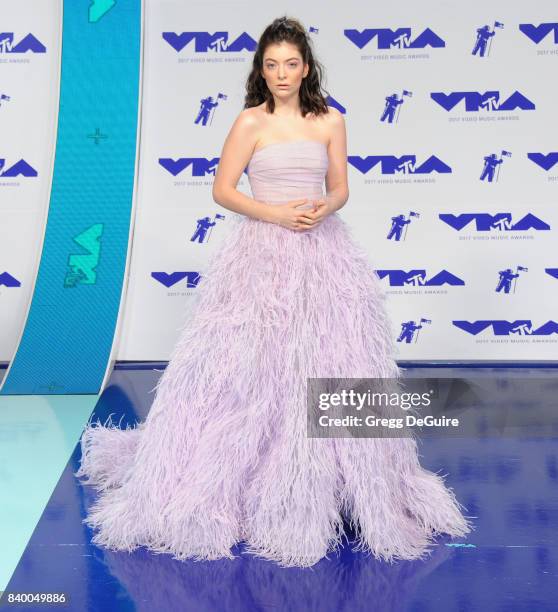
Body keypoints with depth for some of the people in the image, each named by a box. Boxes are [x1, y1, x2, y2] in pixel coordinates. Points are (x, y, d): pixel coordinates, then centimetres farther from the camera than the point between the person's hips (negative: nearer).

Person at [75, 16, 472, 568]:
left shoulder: (330, 122, 8)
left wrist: (323, 209, -12)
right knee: (251, 368, -1)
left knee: (329, 364, 4)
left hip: (322, 252, 3)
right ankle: (237, 480, 16)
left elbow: (340, 189, 11)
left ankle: (325, 483, 20)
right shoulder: (250, 122, 0)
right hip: (262, 255, -3)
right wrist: (276, 214, -14)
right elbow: (222, 190, -2)